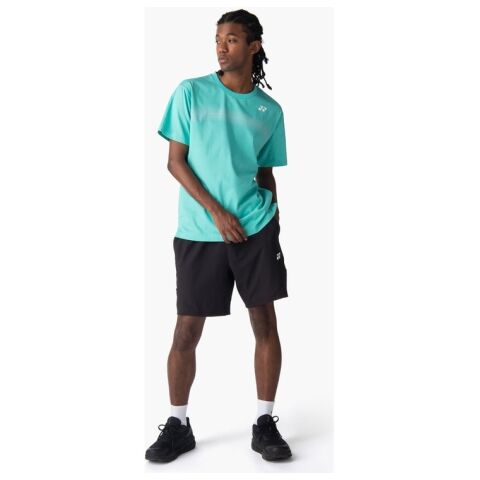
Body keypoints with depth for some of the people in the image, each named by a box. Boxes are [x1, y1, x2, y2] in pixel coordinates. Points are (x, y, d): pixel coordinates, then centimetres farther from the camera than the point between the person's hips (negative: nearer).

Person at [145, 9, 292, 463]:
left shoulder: (270, 109, 9)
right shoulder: (190, 92, 2)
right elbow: (175, 161, -1)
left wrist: (274, 222, 7)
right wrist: (216, 211, -10)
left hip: (256, 228, 2)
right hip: (199, 232, -1)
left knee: (265, 322, 1)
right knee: (187, 328, 1)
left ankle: (264, 423, 13)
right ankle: (178, 424, 16)